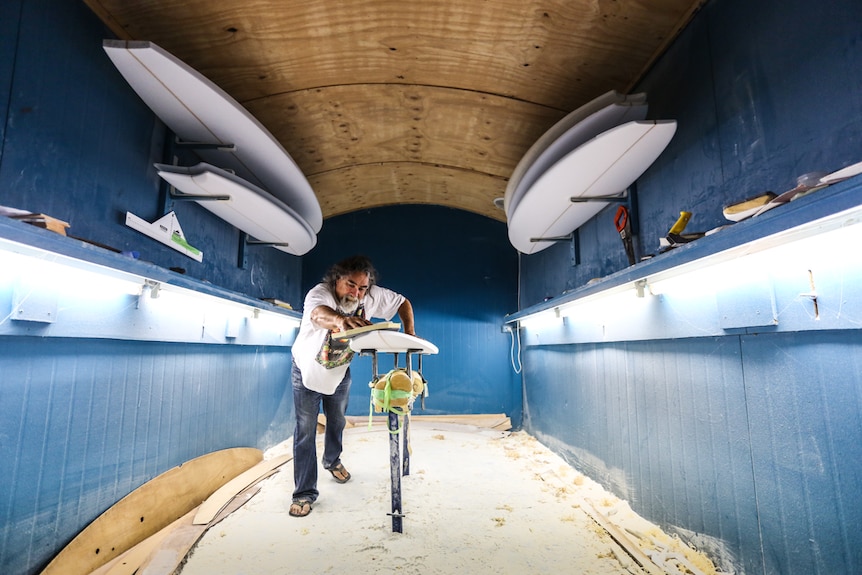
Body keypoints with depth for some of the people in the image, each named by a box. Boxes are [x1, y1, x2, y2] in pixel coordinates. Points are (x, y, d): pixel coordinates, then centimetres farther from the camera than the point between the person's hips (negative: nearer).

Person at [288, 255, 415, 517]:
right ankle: (305, 492, 15)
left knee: (337, 422, 22)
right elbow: (318, 314, -60)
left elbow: (403, 302, -9)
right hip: (308, 370, -4)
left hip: (340, 371, 4)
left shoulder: (372, 296, -23)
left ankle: (332, 461, 50)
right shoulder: (319, 293, -36)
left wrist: (409, 332, -24)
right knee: (306, 431, -1)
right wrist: (340, 320, -82)